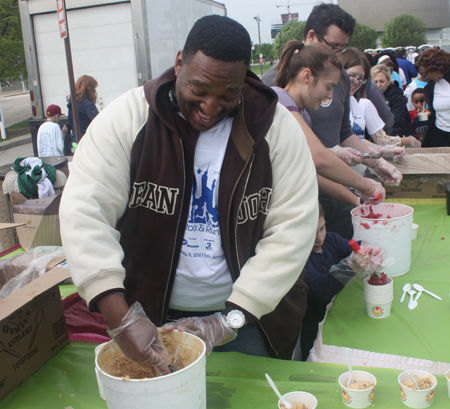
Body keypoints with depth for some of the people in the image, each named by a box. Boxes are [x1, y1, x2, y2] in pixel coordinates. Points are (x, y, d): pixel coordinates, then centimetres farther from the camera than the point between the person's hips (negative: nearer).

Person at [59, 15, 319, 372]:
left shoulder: (277, 127, -12)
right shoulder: (127, 118, -13)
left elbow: (293, 229, -15)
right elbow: (85, 212, -20)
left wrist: (230, 319, -20)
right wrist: (121, 317, -30)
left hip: (253, 315, 1)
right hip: (151, 318, 0)